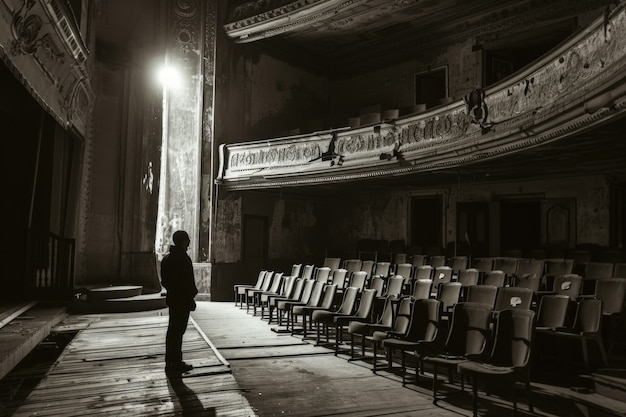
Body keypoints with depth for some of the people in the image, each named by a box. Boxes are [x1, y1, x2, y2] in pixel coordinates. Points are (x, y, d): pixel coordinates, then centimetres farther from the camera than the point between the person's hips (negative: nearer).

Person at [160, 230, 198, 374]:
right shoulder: (183, 258, -17)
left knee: (172, 330, 15)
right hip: (183, 300, -9)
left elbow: (165, 281, 16)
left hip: (172, 298, 9)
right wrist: (191, 299, -12)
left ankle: (171, 362, 24)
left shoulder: (167, 258, 12)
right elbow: (188, 282, -18)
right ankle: (176, 364, 2)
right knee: (178, 331, -4)